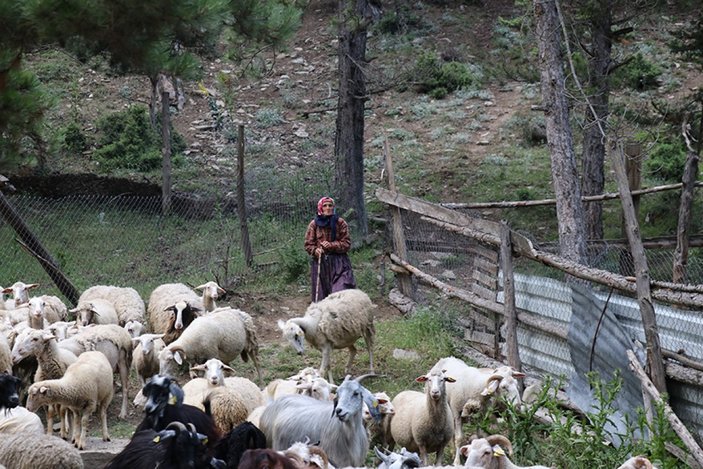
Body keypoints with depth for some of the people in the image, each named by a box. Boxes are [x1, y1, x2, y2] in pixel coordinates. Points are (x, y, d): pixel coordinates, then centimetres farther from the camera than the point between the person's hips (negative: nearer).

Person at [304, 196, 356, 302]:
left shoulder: (340, 223, 2)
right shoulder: (314, 224, 5)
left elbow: (347, 244, 0)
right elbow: (308, 244, 6)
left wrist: (331, 245, -14)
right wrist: (315, 250, -15)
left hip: (338, 263, -1)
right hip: (320, 263, 2)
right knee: (321, 294, 1)